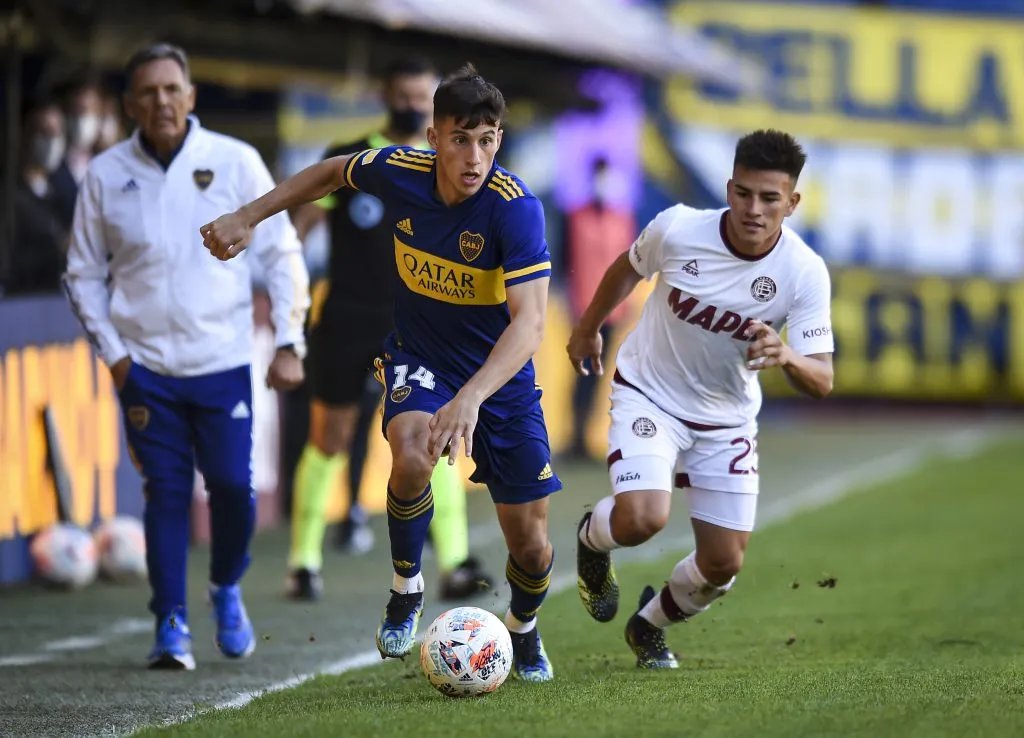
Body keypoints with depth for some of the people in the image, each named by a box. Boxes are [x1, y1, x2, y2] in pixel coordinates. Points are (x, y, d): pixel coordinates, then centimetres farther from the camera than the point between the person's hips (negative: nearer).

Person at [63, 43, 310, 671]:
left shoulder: (234, 162, -2)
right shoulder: (106, 176, 1)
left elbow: (282, 253, 3)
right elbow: (85, 273, 10)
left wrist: (289, 342, -3)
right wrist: (113, 353, 2)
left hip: (224, 362, 0)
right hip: (146, 366, 0)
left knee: (233, 485, -5)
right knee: (166, 493, -2)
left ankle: (227, 588, 22)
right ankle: (172, 625, 5)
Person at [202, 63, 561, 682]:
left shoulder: (516, 207, -29)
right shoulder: (400, 171, -17)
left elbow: (530, 321, -39)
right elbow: (332, 172, 8)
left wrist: (470, 399, -52)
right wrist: (247, 218, 7)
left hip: (501, 374, -1)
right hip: (419, 357, 1)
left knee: (530, 543, 1)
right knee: (411, 452, -33)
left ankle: (524, 630, 38)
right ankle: (406, 593, -7)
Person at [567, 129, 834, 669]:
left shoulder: (805, 273, -22)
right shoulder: (677, 229, -22)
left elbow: (822, 381, -24)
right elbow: (628, 268, 2)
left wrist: (787, 357, -47)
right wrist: (588, 329, 17)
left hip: (727, 419, 2)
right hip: (647, 396, -2)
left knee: (723, 564, 3)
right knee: (642, 518, -27)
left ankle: (650, 627, 37)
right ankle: (593, 540, 12)